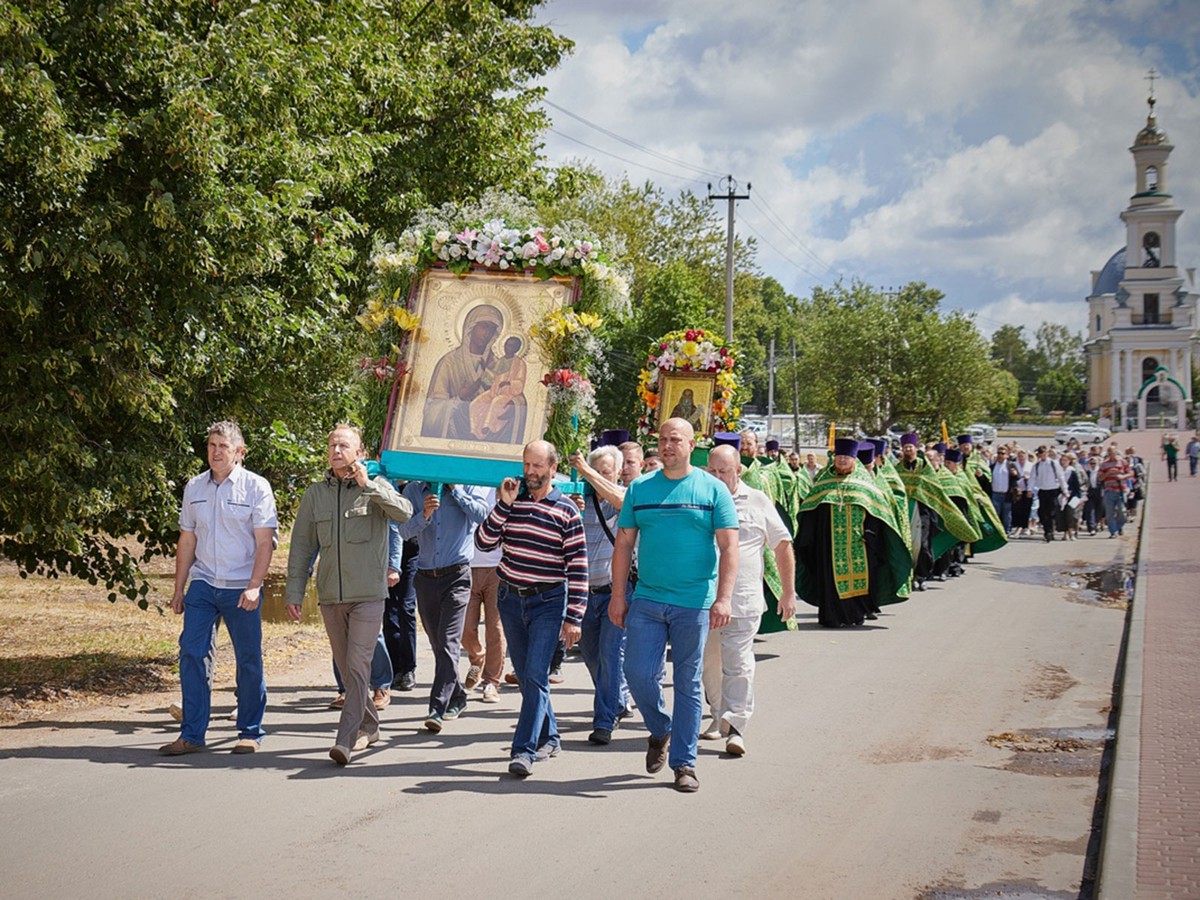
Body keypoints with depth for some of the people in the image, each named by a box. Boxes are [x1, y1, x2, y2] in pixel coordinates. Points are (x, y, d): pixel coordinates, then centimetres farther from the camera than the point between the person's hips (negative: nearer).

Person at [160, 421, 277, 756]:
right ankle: (192, 734, 2)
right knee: (192, 654, -4)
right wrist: (179, 589, 13)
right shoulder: (194, 487, 10)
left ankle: (250, 732, 15)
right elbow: (187, 541, 15)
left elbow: (264, 542, -7)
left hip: (241, 588, -3)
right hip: (202, 584, 3)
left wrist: (254, 587, -17)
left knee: (249, 660, 3)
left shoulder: (256, 487, -3)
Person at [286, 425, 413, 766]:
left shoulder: (375, 487, 0)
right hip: (330, 596, 4)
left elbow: (404, 513, -20)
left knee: (358, 666, -12)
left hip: (368, 594, -4)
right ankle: (369, 726, 29)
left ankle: (346, 739, -14)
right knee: (346, 669, 12)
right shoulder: (315, 493, 9)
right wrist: (294, 592, 5)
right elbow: (301, 546, 10)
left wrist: (368, 485, -25)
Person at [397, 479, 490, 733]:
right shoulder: (413, 490, 7)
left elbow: (480, 514, -17)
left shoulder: (467, 486, 1)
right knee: (438, 644, 13)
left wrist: (454, 488, -13)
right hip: (425, 577, 4)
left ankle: (437, 709, -19)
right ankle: (457, 696, 31)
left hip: (456, 576, -4)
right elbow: (405, 531, -3)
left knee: (448, 642, -14)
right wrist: (424, 515, -21)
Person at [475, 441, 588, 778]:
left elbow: (578, 566, -6)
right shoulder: (511, 501, 5)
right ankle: (548, 736, 27)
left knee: (535, 675, -13)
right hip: (511, 599, 4)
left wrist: (573, 617, -10)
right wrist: (503, 505, -14)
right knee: (525, 675, 11)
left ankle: (524, 750, -14)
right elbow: (484, 542, -3)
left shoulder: (567, 511, -5)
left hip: (548, 602, -4)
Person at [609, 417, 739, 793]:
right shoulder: (640, 489, 8)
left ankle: (684, 762, 13)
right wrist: (618, 594, 3)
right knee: (638, 673, -3)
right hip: (646, 600, 2)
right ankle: (661, 731, 25)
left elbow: (729, 547, -3)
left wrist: (723, 598, -12)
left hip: (694, 603, -2)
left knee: (687, 683, 4)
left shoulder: (713, 489, 1)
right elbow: (624, 543, 10)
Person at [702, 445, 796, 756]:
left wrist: (789, 592, 7)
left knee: (737, 665, -7)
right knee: (709, 663, 12)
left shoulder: (757, 502, 3)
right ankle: (718, 717, 28)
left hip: (743, 600, -3)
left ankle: (736, 727, -6)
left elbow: (783, 547, 9)